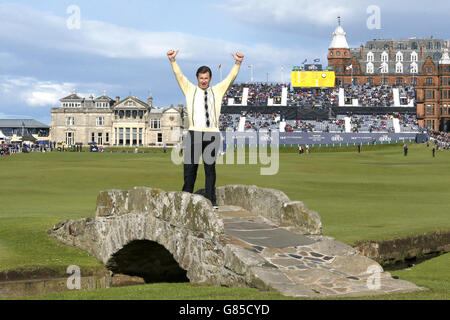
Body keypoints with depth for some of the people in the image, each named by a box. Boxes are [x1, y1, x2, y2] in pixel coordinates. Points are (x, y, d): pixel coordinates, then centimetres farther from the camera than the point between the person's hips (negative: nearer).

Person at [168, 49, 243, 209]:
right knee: (190, 167, -1)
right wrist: (172, 60, -10)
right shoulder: (190, 89, 13)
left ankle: (211, 201, 4)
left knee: (210, 168, 2)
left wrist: (238, 63, -6)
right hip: (194, 132, -1)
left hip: (212, 134, 1)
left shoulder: (217, 90, 16)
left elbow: (231, 77, 9)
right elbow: (179, 75, 4)